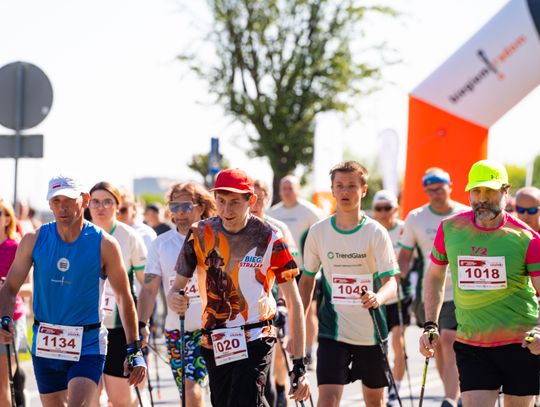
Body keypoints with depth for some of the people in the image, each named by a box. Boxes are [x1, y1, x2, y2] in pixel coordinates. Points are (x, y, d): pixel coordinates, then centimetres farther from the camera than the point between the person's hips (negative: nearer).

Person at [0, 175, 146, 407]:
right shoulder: (34, 241, 0)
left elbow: (124, 298, 0)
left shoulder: (104, 245, -7)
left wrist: (134, 351, -1)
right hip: (45, 344, 4)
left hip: (88, 345, -3)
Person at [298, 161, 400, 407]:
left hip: (371, 331, 0)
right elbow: (307, 279, 12)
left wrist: (378, 297, -34)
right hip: (332, 330, 0)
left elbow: (391, 281, -11)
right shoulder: (318, 232, 0)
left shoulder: (376, 232, -6)